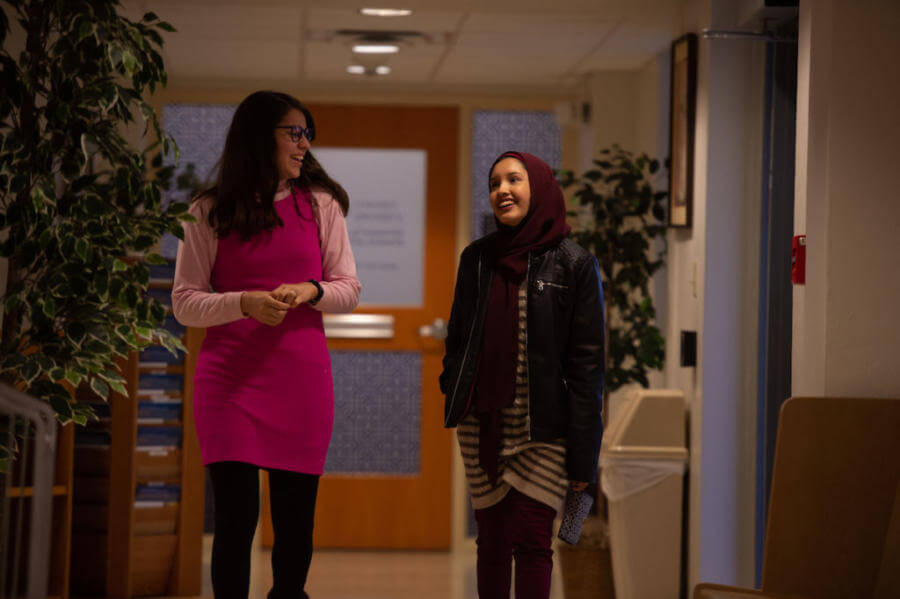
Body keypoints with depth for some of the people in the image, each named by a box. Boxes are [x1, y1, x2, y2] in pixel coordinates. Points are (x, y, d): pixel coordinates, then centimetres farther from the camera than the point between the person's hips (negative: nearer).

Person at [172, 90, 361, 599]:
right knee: (236, 515, -8)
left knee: (296, 519, 4)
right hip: (229, 379, -2)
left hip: (301, 379, 2)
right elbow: (185, 302, 2)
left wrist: (310, 291, -11)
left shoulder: (320, 204, 9)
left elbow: (349, 289, 11)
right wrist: (245, 303, -15)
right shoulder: (210, 213, 4)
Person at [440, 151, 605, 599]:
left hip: (543, 428, -3)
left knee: (531, 543, -5)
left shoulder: (573, 264, -3)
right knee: (492, 540, 7)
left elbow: (587, 363, -5)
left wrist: (583, 454, -9)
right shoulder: (476, 258, 9)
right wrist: (451, 399, 3)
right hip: (481, 423, 3)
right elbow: (457, 339, 15)